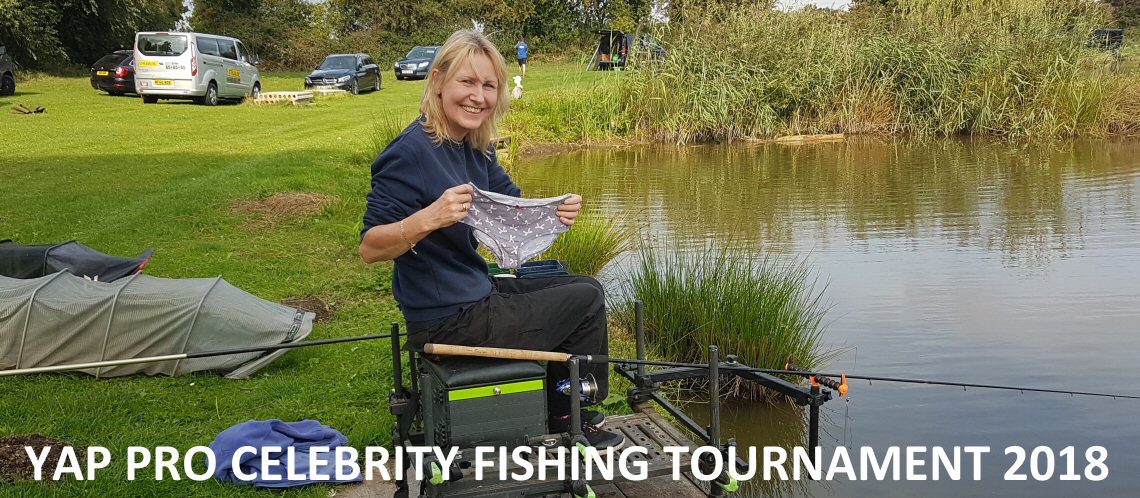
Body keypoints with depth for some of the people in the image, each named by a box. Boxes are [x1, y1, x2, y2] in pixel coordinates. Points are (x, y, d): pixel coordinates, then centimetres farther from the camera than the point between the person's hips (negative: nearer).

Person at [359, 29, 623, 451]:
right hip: (449, 322, -9)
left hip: (473, 296, 9)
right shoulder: (412, 152, -23)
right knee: (586, 300, 1)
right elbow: (369, 248, -24)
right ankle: (573, 424, 21)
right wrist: (429, 218, -40)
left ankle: (560, 416, 30)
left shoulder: (474, 149, 3)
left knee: (585, 288, 19)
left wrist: (557, 211, -12)